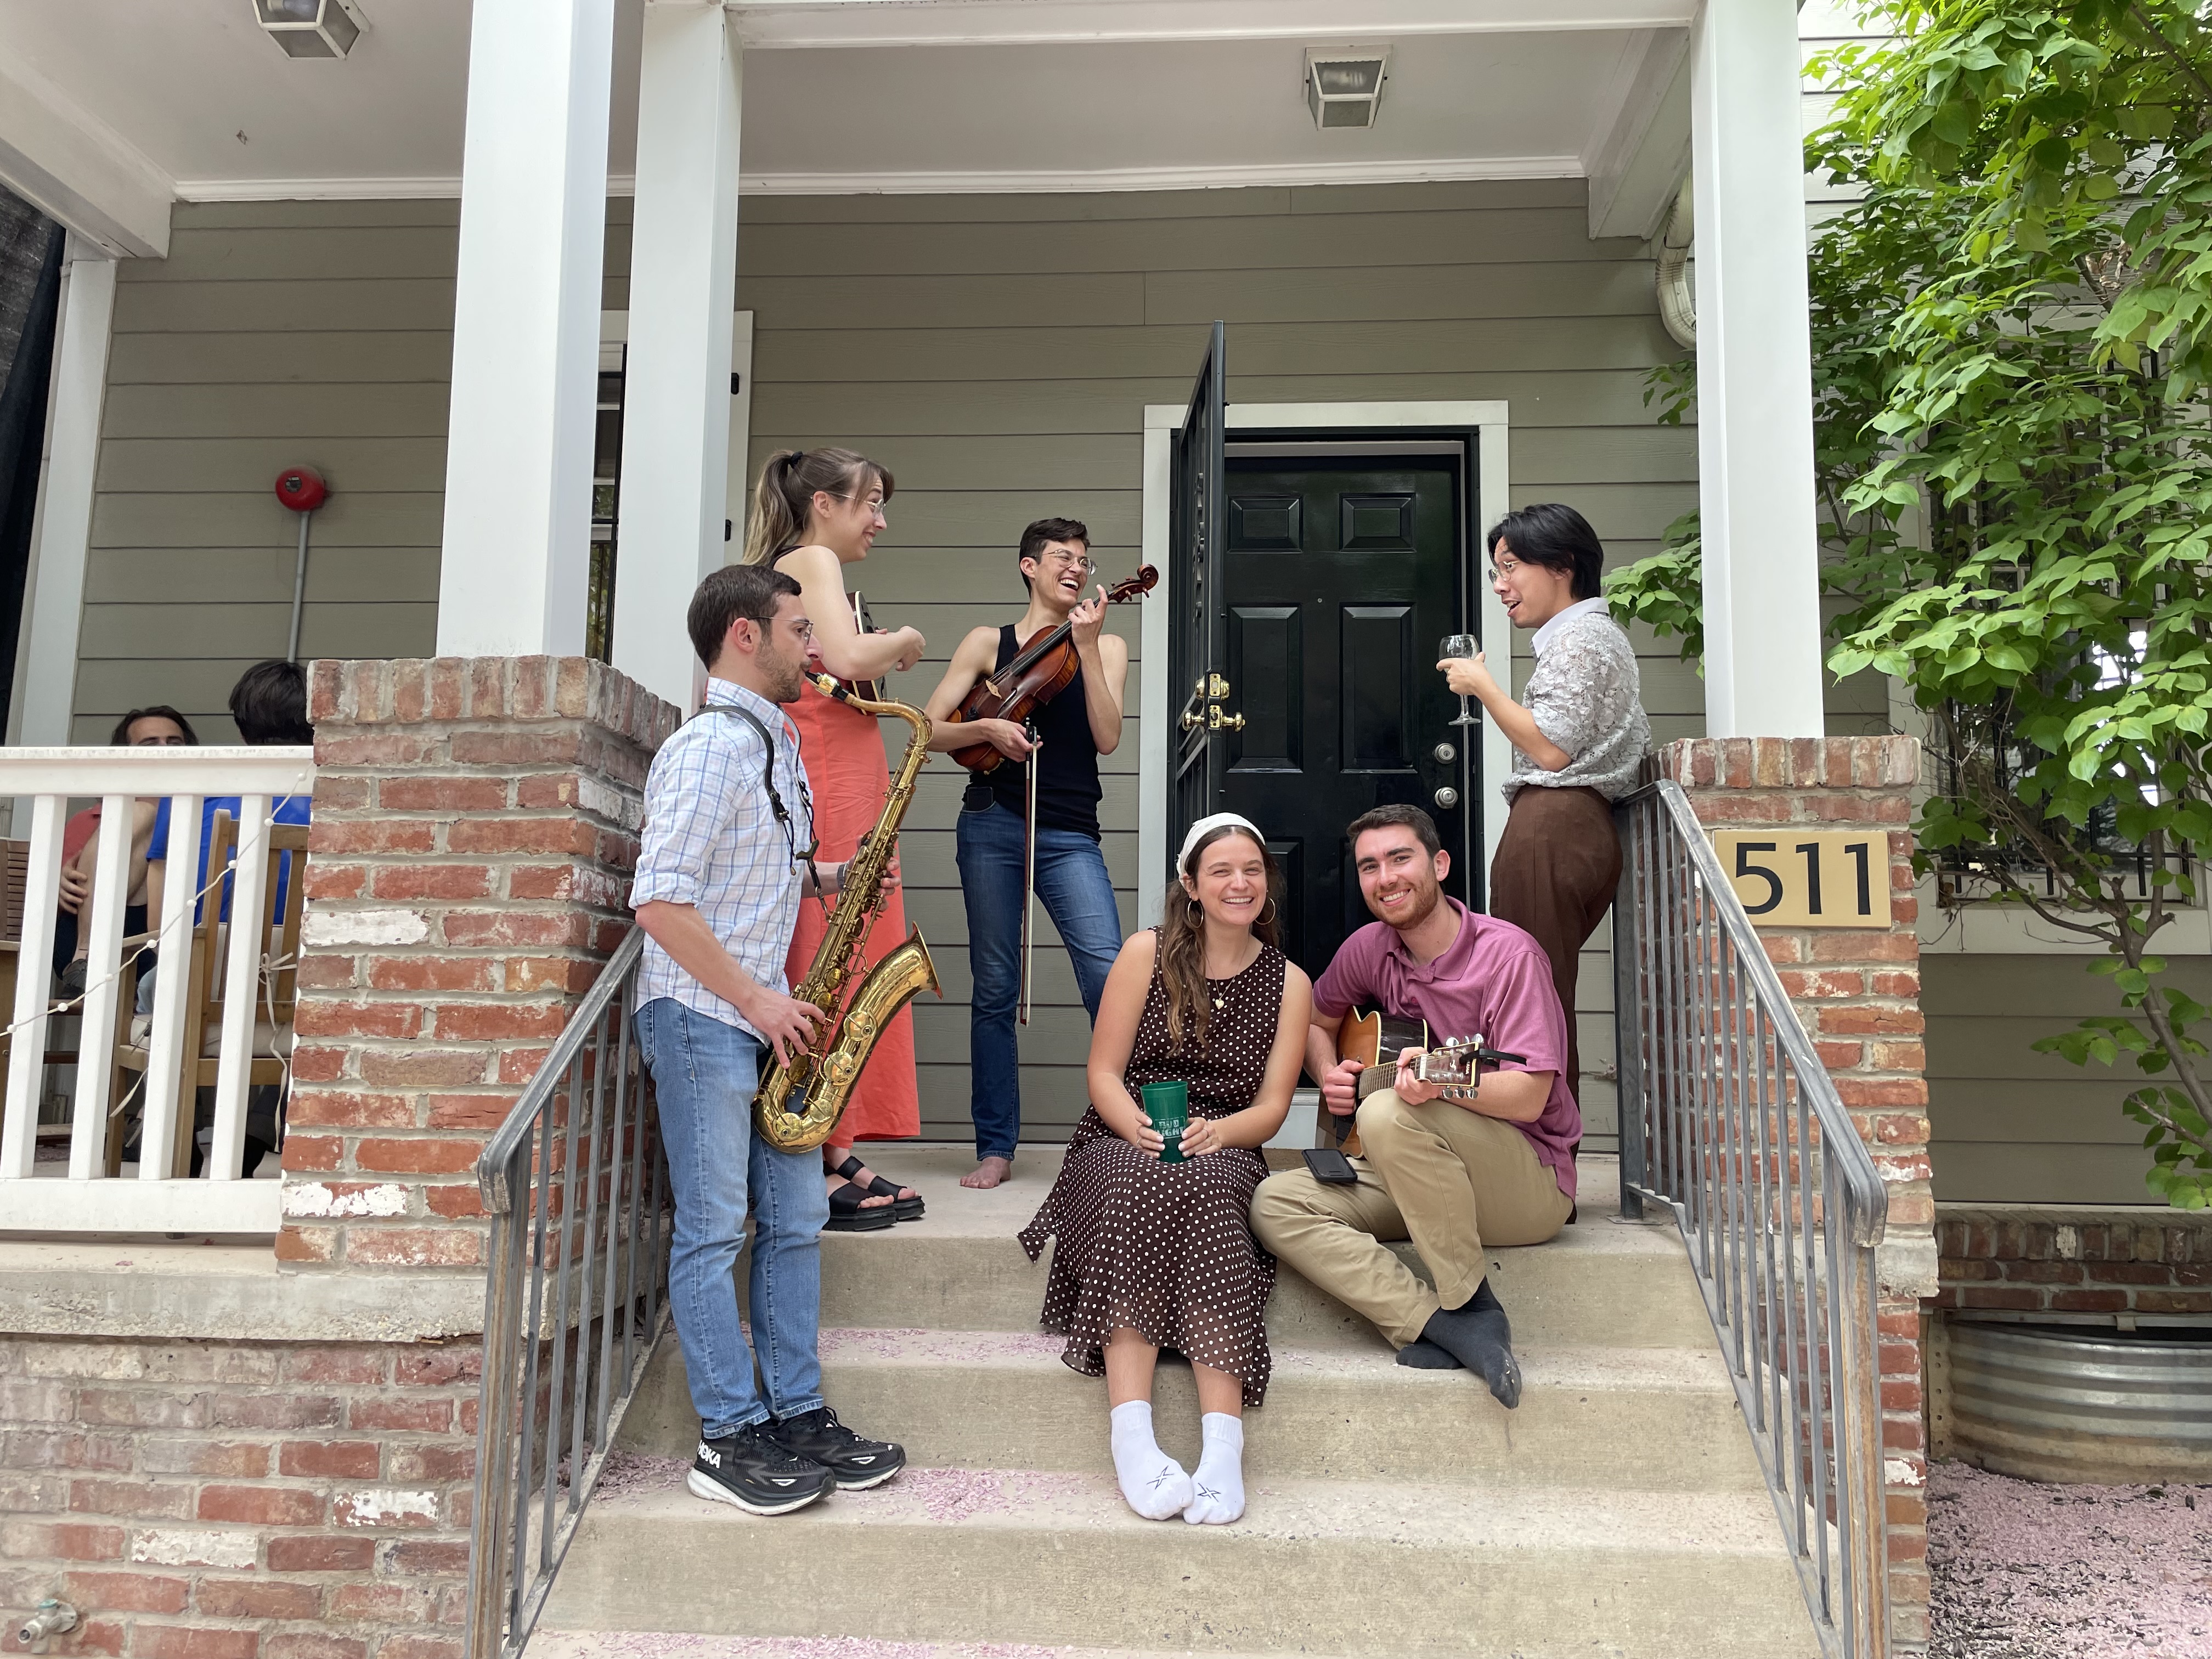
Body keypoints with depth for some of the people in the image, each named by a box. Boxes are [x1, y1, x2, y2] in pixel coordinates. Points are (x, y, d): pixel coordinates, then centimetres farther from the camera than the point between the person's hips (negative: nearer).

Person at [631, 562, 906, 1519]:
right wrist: (756, 1000, -17)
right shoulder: (709, 747, -14)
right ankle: (731, 1440, 8)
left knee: (796, 1218, 10)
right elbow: (660, 901, -20)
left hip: (764, 1014, 9)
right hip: (700, 1017, -9)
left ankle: (798, 1414, 20)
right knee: (714, 1229, -1)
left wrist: (828, 879, 7)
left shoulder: (776, 744, 15)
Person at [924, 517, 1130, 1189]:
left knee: (1109, 976, -15)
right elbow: (929, 730, 6)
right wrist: (985, 727, -13)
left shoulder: (1106, 647, 14)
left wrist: (1086, 647, -8)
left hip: (1069, 835, 0)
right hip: (992, 826, 0)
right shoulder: (988, 643, 12)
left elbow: (1107, 738, -3)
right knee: (995, 990, 3)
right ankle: (996, 1147, 12)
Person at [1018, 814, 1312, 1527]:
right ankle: (1131, 1436, -45)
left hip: (1223, 1154, 1)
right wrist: (1142, 1129, -18)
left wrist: (1215, 1132, -17)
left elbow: (1271, 1106, 5)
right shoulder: (1148, 953, 6)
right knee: (1139, 1184, -38)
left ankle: (1223, 1446, -45)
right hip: (1121, 1145, 0)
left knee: (1200, 1187, -37)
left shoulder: (1289, 984, 11)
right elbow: (1104, 1073, 2)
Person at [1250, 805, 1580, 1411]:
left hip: (1532, 1183, -6)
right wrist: (1328, 1076, 2)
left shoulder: (1509, 954, -14)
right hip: (1415, 1178, 7)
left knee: (1389, 1114, -35)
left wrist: (1443, 1081, -40)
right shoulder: (1371, 948, 4)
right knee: (1275, 1204, -16)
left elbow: (1529, 1096, -21)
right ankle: (1452, 1332, -24)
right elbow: (1317, 1021, 24)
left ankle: (1472, 1307, -20)